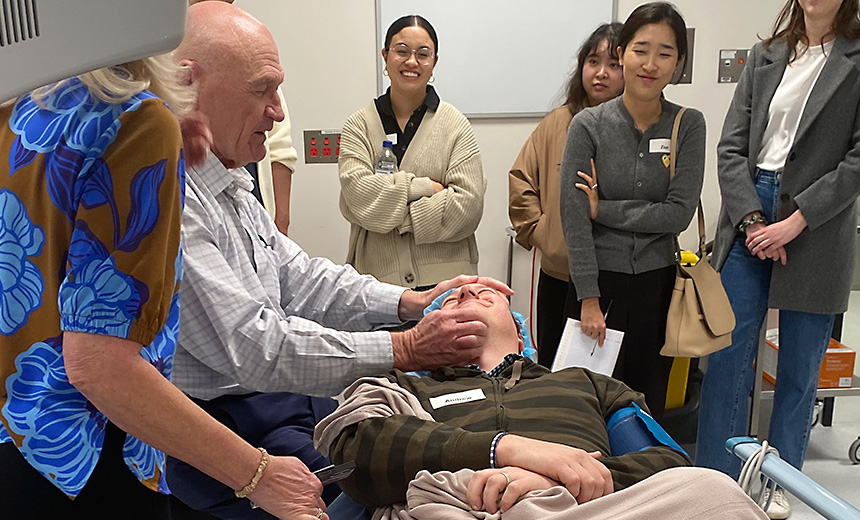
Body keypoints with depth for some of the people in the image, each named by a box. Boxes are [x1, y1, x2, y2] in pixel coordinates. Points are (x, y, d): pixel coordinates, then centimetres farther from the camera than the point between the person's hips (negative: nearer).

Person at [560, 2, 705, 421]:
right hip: (600, 280, -2)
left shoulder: (688, 125, 0)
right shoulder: (588, 125, -7)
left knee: (649, 399, 13)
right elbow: (574, 217, -10)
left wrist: (603, 210, -12)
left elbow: (679, 212, -8)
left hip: (657, 283, 2)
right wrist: (588, 299, -12)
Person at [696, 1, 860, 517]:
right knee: (728, 357, 2)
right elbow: (732, 146, 4)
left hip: (818, 227, -2)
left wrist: (795, 222, -14)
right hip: (749, 216, 3)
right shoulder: (764, 57, 11)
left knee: (799, 367, 8)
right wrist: (753, 218, -8)